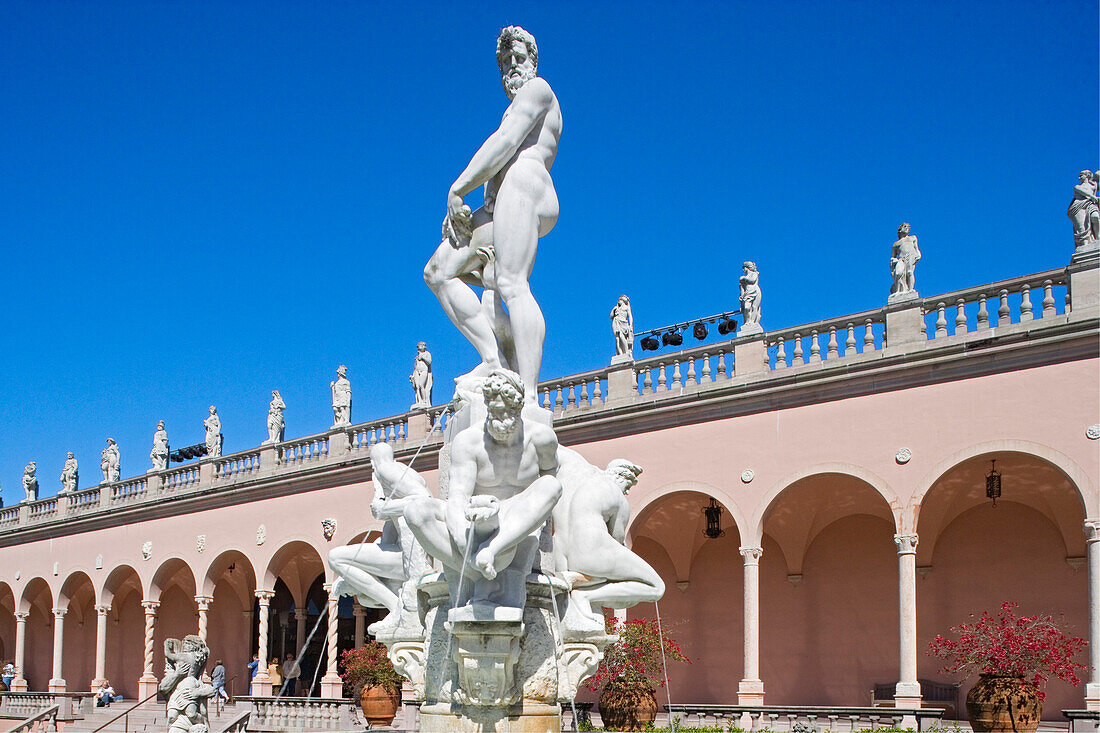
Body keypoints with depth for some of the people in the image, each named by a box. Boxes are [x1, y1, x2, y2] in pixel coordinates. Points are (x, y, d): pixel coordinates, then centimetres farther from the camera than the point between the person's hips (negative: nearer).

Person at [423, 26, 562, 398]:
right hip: (498, 205, 10)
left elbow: (506, 144, -10)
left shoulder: (537, 88, 5)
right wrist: (457, 212, 11)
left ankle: (529, 398, -35)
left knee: (511, 284, -24)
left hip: (523, 186, -10)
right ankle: (495, 360, -14)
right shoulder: (516, 112, 33)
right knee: (439, 271, 1)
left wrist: (458, 189, -11)